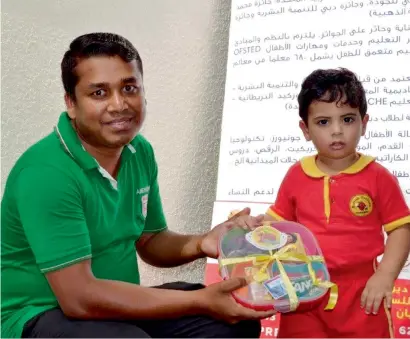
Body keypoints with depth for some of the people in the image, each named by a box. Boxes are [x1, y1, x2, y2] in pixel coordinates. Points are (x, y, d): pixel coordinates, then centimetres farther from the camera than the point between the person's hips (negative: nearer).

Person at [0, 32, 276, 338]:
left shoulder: (140, 152, 1)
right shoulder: (45, 173, -24)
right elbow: (80, 297, -28)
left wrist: (200, 244, -10)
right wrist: (201, 301, -25)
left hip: (115, 305, 8)